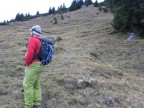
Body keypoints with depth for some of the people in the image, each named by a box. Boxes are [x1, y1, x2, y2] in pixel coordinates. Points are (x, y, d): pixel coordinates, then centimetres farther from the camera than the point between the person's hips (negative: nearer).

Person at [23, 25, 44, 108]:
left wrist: (27, 64, -11)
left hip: (33, 65, -9)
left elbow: (30, 53, -23)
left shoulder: (32, 40, -12)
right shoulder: (41, 41, 15)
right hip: (40, 65, 9)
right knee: (36, 85, 12)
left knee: (28, 85, -5)